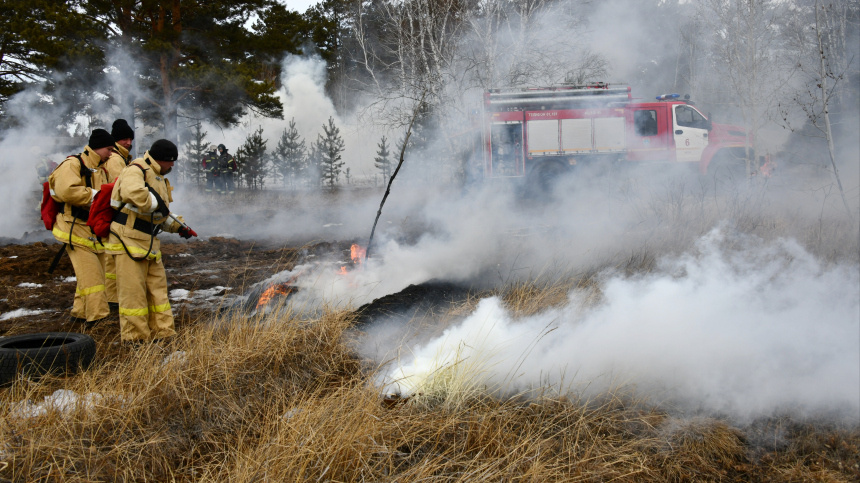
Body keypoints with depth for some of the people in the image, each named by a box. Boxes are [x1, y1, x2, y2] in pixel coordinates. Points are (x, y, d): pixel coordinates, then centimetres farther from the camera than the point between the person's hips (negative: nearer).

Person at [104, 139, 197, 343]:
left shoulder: (159, 178, 19)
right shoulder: (135, 171, -13)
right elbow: (133, 193, -36)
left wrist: (178, 226, 14)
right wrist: (156, 203, -23)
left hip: (149, 242, 10)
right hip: (129, 240, -10)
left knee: (157, 287, 12)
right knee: (133, 289, -5)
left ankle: (162, 332, 19)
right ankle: (135, 336, 1)